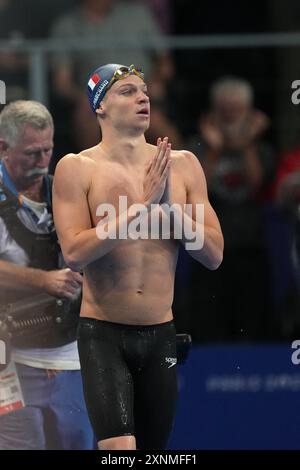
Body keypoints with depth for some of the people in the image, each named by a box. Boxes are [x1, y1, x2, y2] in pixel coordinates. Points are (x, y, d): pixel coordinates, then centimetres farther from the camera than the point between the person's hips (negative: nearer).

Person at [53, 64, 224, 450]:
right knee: (119, 446, -22)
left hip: (160, 334, 4)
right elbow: (75, 253, -18)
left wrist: (168, 204, -14)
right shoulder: (77, 168, -4)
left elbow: (214, 254, 0)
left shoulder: (183, 165, 5)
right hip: (103, 334, -4)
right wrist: (143, 203, -20)